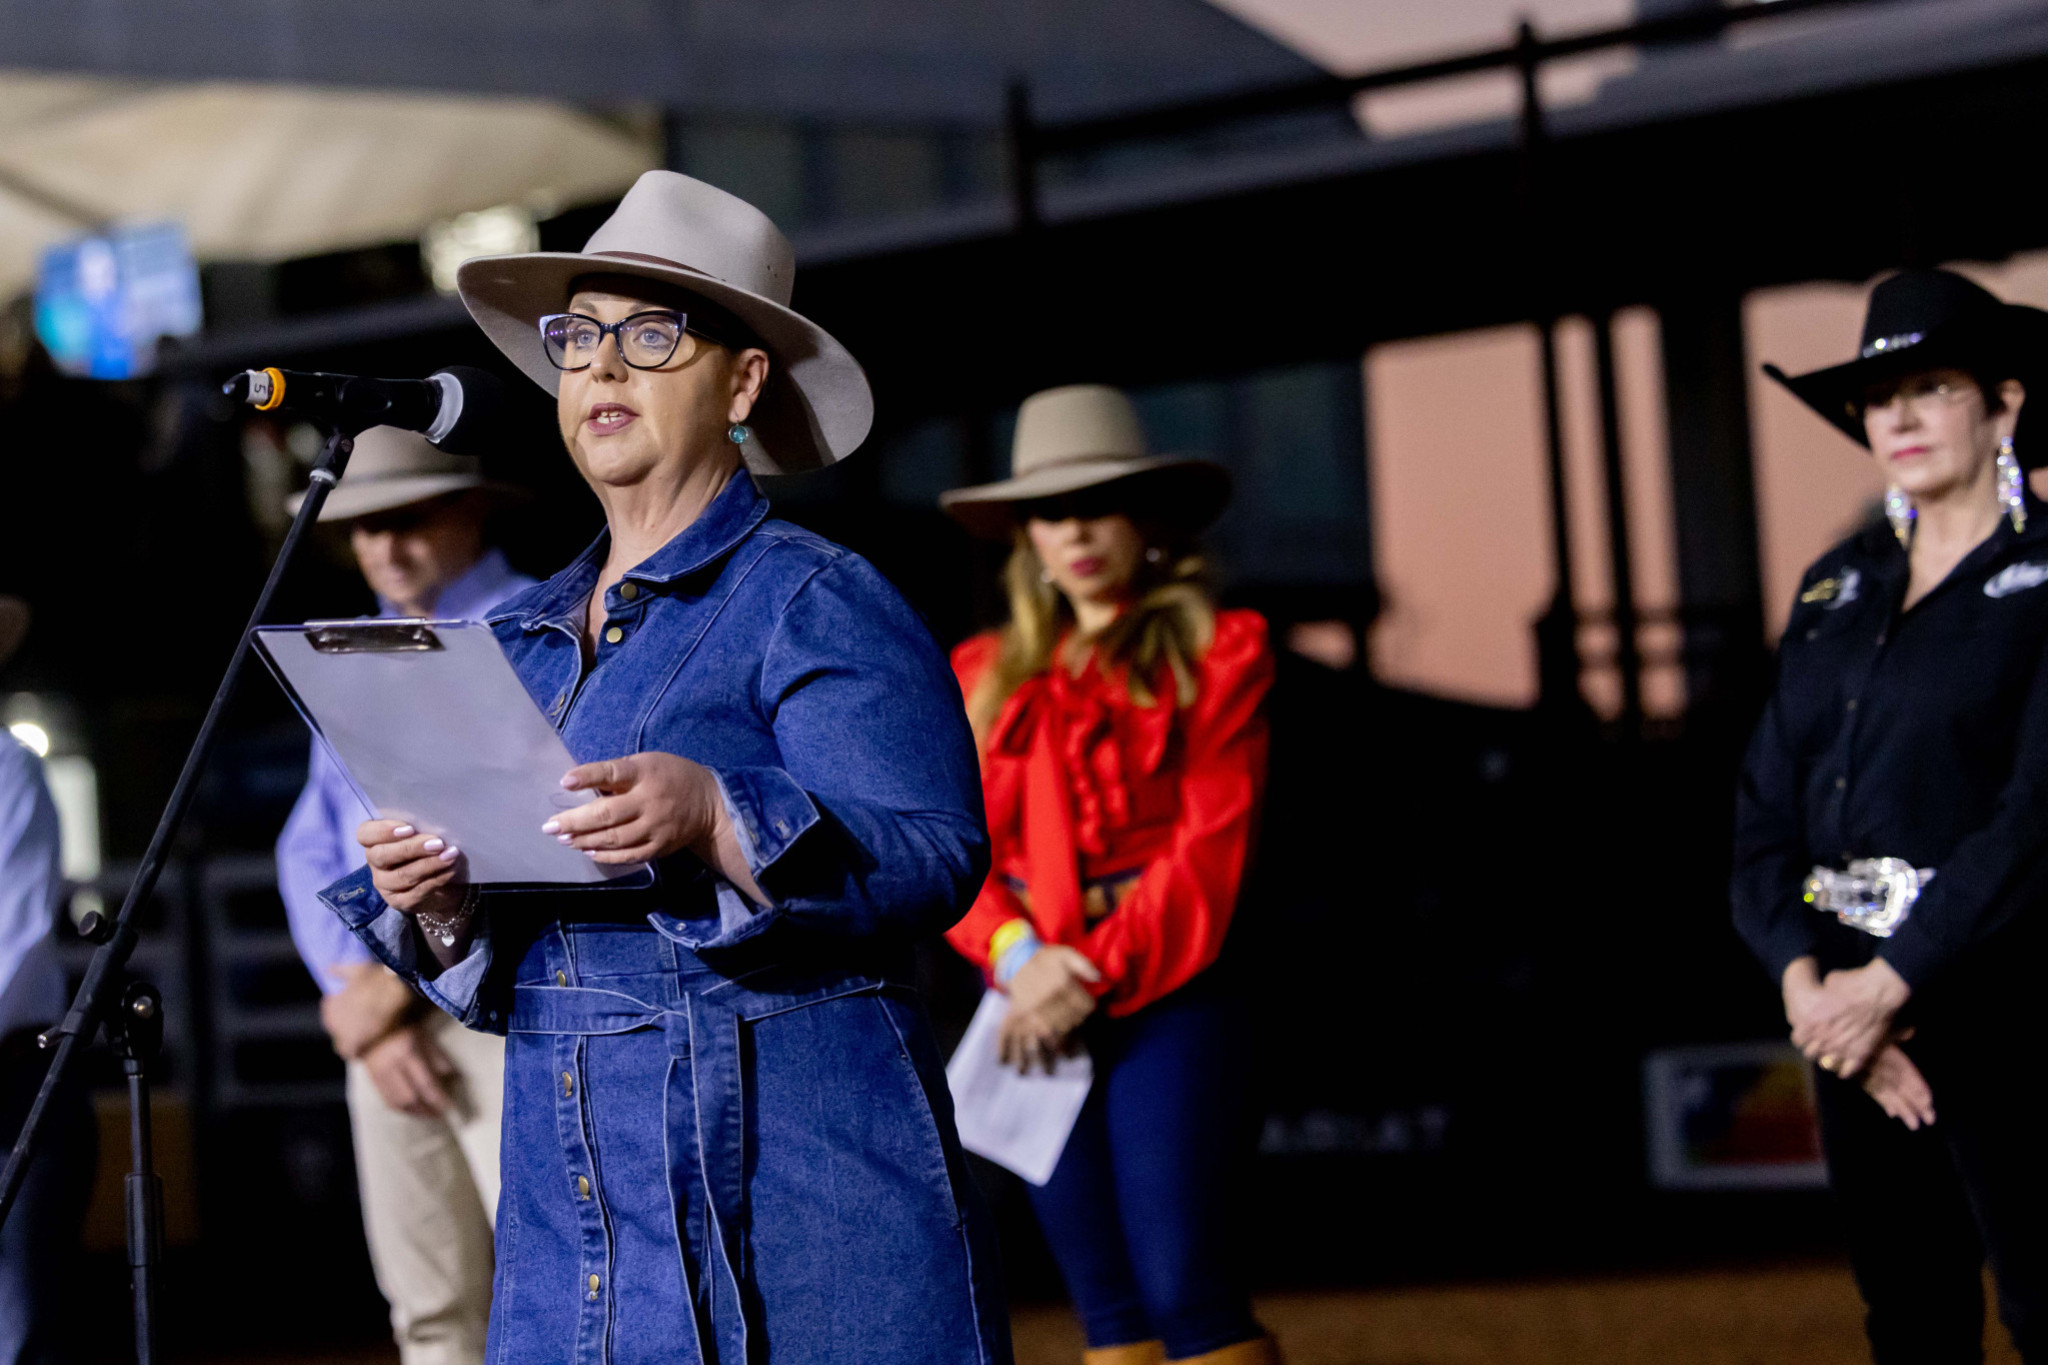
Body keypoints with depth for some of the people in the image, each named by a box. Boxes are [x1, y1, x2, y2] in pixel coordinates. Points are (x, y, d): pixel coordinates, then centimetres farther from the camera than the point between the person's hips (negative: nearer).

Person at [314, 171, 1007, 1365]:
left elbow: (936, 861, -14)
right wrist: (441, 904, -3)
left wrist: (717, 821, -28)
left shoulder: (818, 604, -3)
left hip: (791, 1178, -6)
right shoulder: (525, 639, 17)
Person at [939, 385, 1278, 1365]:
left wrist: (1104, 973, -15)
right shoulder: (988, 676, 15)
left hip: (1167, 992, -4)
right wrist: (1017, 957, -13)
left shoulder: (1216, 653, 3)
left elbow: (1213, 845, -6)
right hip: (1039, 1010, 4)